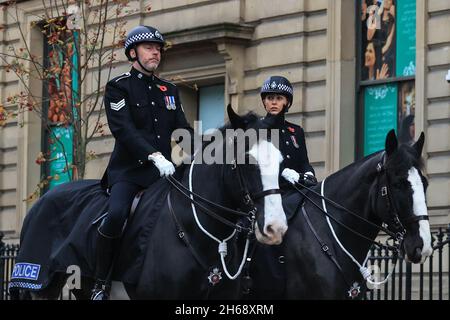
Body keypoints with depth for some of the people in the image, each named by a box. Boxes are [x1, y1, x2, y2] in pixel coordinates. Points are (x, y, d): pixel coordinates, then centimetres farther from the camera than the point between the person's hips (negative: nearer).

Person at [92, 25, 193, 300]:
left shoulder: (170, 90, 20)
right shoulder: (119, 87, 2)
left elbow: (183, 131, 15)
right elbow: (124, 129, -13)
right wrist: (154, 155, -26)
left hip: (164, 170, 6)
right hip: (129, 170, -6)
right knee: (116, 215, -30)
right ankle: (101, 284, -17)